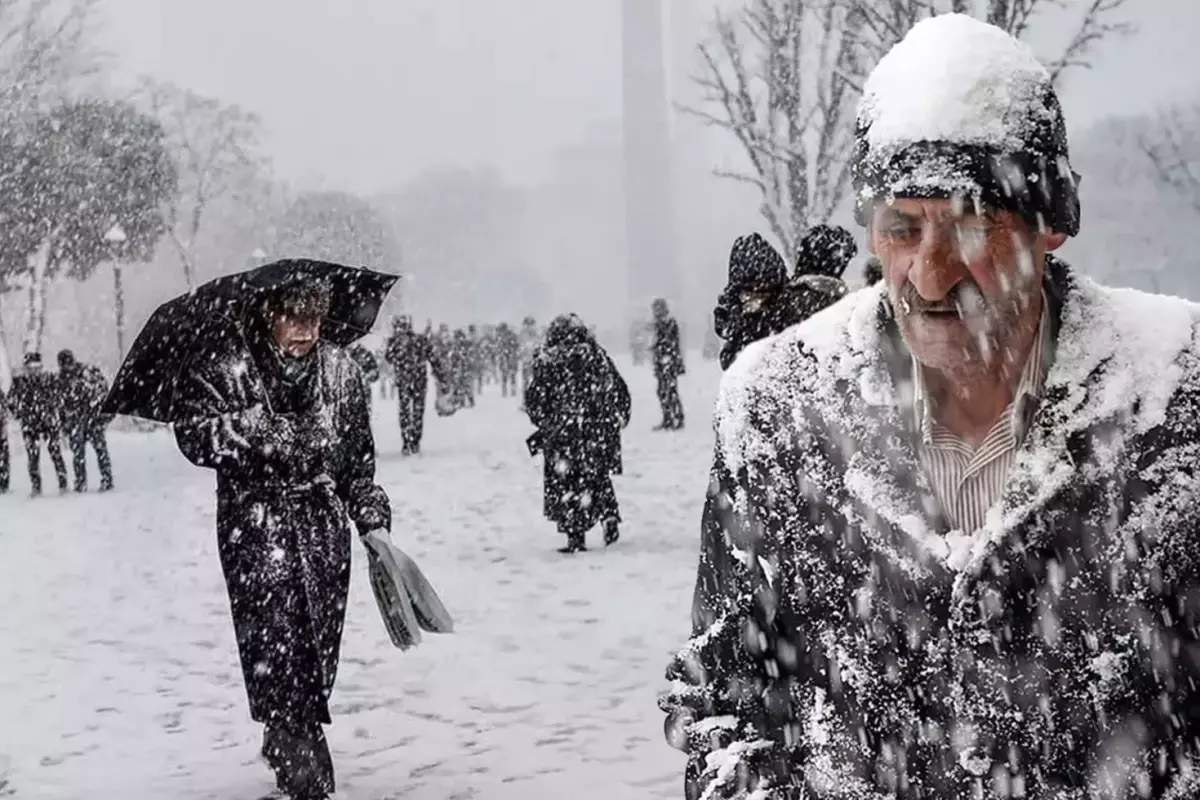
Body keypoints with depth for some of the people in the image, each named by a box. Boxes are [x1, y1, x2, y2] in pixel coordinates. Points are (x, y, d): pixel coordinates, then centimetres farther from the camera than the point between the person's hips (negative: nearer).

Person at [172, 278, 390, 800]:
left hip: (324, 524, 4)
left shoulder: (340, 370, 7)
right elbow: (192, 435, -11)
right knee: (275, 637, -13)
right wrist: (255, 428, -26)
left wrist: (373, 518, 9)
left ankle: (284, 744, 26)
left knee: (319, 644, 5)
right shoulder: (220, 366, -4)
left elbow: (359, 455, 14)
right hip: (255, 518, -4)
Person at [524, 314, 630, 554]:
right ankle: (610, 519, 11)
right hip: (601, 431, 4)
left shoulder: (548, 361, -6)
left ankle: (576, 536, 4)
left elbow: (535, 400, -5)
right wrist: (617, 420, 19)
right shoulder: (598, 355, 4)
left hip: (563, 435, -3)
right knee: (598, 477, 22)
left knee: (565, 484, 7)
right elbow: (620, 391, 8)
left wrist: (542, 421, 14)